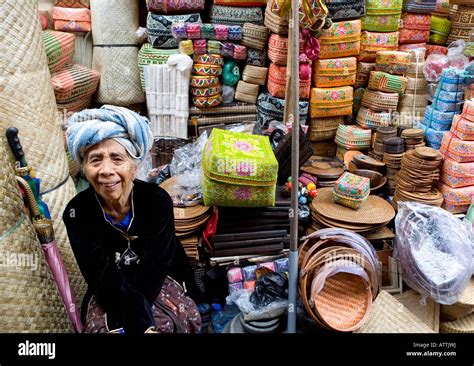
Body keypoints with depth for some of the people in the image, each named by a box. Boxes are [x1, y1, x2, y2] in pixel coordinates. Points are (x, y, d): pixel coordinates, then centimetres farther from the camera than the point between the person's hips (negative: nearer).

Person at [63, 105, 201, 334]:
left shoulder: (158, 201, -21)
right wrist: (141, 325, -31)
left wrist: (128, 320, -26)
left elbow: (154, 270, -17)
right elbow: (103, 281, -20)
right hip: (109, 291, 0)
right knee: (100, 327, -29)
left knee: (186, 319, -26)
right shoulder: (77, 213, -19)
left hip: (156, 282, 1)